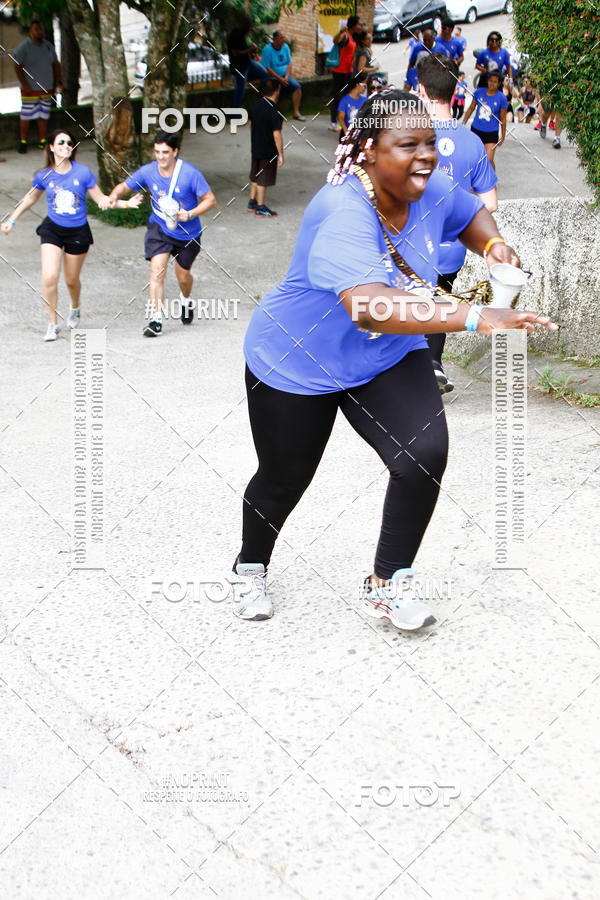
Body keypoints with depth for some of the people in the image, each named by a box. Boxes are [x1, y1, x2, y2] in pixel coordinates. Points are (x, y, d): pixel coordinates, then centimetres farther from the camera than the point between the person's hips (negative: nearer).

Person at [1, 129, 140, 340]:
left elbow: (100, 199, 1)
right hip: (52, 229, 0)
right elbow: (31, 198, 13)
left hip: (78, 231, 0)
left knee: (71, 280, 12)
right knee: (49, 277, -16)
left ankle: (75, 309, 47)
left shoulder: (83, 172, -9)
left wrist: (126, 204, -9)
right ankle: (52, 325, 0)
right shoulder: (44, 175, -5)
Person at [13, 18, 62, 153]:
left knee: (44, 115, 7)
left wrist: (59, 82, 5)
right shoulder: (23, 47, -9)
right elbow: (17, 67, -11)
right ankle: (23, 142, 7)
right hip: (30, 89, -5)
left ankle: (42, 142, 13)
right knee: (26, 115, -2)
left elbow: (56, 64, 14)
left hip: (47, 88, 5)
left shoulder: (48, 46, 9)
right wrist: (25, 85, -18)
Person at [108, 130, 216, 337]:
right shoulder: (148, 171, -11)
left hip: (188, 233, -1)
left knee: (183, 276, 13)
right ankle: (155, 319, -16)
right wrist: (114, 196, -20)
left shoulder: (190, 173, -20)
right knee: (157, 269, -18)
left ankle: (186, 299, 49)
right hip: (159, 227, 1)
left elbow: (210, 200, -13)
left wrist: (190, 214, -28)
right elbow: (124, 186, 3)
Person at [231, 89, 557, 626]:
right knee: (283, 479, 13)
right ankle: (250, 568, 45)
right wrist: (474, 317, -62)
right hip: (296, 364, -5)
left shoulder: (429, 192, -13)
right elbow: (369, 306, -53)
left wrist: (494, 246, -10)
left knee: (426, 453, -18)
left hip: (388, 359, 5)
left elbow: (470, 211, 13)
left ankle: (389, 583, 3)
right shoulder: (342, 214, -36)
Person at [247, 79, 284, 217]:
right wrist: (280, 154, -16)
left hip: (255, 147, 8)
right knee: (263, 180, 3)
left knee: (255, 176, 20)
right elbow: (276, 134, -23)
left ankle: (252, 203, 31)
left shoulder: (256, 105, 0)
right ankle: (260, 208, 12)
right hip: (268, 151, -8)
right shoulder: (274, 111, -24)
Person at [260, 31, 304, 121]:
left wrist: (286, 76, -8)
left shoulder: (285, 47, 6)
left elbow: (289, 63, 9)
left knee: (297, 86, -17)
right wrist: (280, 79, -18)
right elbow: (267, 68, -15)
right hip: (272, 76, -5)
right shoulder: (268, 49, -13)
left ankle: (296, 112, -14)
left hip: (285, 75, 5)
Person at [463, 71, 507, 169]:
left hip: (491, 133, -3)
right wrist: (464, 123, 8)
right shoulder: (479, 92, -2)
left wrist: (503, 137, 1)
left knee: (489, 160, -12)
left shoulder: (501, 98, -8)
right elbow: (471, 108, 10)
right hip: (476, 129, 3)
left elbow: (503, 119, -1)